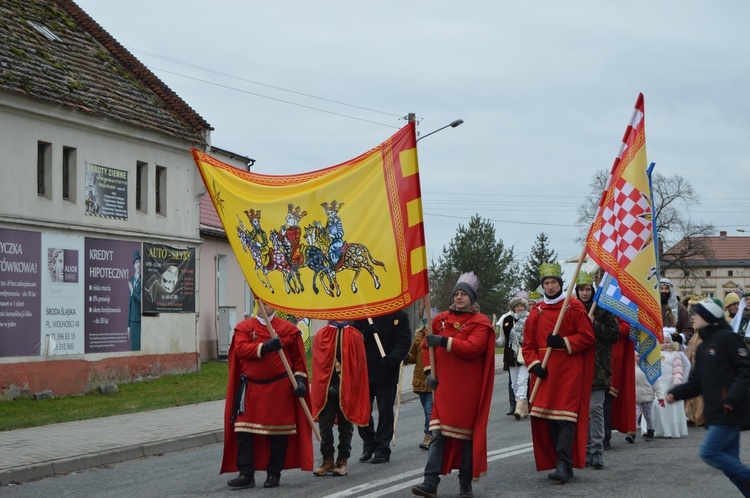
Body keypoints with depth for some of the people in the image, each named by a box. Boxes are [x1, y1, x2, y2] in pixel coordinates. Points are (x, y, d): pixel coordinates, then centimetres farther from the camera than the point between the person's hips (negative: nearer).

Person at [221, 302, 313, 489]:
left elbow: (298, 357, 6)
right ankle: (246, 474, 1)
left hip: (280, 389, -1)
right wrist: (264, 347, -25)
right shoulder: (244, 327, 4)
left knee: (279, 432, 3)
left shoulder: (289, 329, 4)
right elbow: (241, 348, -13)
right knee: (244, 431, -4)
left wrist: (300, 379, -5)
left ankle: (274, 474, 13)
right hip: (251, 389, 1)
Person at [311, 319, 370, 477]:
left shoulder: (354, 336, 1)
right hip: (326, 388, 1)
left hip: (347, 389, -1)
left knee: (345, 426, 6)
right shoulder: (321, 335, 3)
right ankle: (327, 460, 15)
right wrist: (334, 367, -12)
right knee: (325, 426, 3)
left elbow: (359, 364, 0)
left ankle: (343, 461, 15)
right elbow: (319, 362, -1)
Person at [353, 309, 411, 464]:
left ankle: (382, 450, 12)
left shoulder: (399, 316, 0)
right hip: (364, 371, 3)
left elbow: (404, 341, -9)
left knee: (385, 412, 3)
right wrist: (365, 334, -13)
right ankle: (369, 445, 25)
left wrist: (393, 358, -26)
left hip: (387, 372, -3)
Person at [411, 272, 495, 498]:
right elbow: (428, 345, 20)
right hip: (444, 386, 3)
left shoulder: (480, 323, -4)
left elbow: (473, 348, -20)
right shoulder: (442, 319, 10)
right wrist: (429, 370, 7)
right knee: (438, 433, -6)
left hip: (468, 389, -3)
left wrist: (444, 341, -25)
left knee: (467, 434, 4)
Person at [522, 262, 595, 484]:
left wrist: (564, 343, -15)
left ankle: (563, 465, -17)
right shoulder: (536, 312, 12)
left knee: (566, 416, -13)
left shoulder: (574, 306, 1)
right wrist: (534, 364, -5)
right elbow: (528, 345, 11)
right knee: (547, 418, 3)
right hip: (544, 373, 5)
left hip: (569, 371, -5)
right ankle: (564, 464, 11)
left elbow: (587, 337, -3)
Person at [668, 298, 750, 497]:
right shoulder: (702, 347, 19)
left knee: (710, 452, -14)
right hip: (716, 413, 9)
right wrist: (676, 393, 0)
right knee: (728, 460, 6)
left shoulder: (727, 338, -7)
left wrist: (733, 397, -23)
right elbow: (695, 383, 17)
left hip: (730, 411, -9)